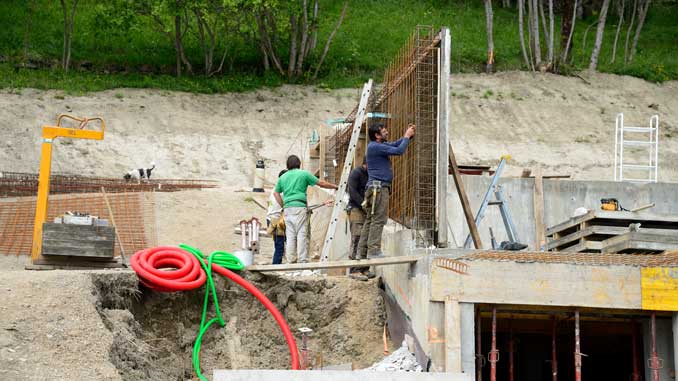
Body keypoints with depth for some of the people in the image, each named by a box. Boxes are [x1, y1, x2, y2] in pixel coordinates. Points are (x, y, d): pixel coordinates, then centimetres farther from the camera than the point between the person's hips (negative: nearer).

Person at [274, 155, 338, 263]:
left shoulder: (283, 177, 17)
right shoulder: (304, 174, 4)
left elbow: (276, 193, 19)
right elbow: (321, 183, 7)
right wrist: (335, 187, 19)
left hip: (287, 209, 5)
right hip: (299, 207, -5)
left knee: (290, 236, 6)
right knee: (302, 234, -6)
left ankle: (291, 260, 3)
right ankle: (303, 260, -12)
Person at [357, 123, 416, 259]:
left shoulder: (379, 145, 18)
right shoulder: (375, 147, -13)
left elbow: (396, 144, 23)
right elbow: (398, 151, -17)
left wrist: (408, 135, 9)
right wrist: (407, 136, -5)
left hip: (377, 188, 10)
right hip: (378, 187, -10)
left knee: (370, 220, 7)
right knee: (378, 219, -12)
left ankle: (362, 252, 6)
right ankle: (374, 250, -16)